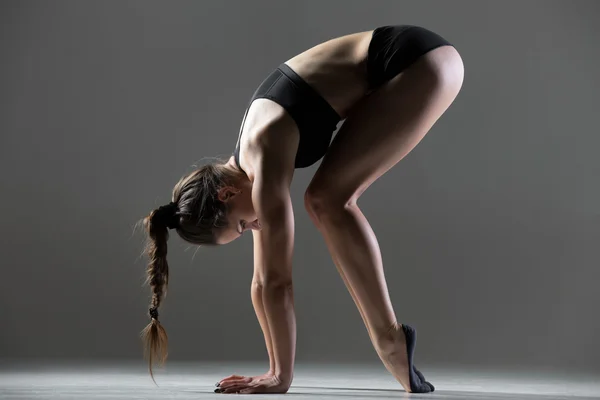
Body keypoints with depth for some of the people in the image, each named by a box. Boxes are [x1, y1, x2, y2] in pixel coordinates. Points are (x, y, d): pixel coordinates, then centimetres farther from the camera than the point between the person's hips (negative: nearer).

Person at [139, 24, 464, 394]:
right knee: (326, 201, 3)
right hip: (403, 65, 8)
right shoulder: (250, 164, 5)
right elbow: (264, 280, 8)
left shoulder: (264, 161, -21)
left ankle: (389, 336, -6)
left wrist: (282, 376, -14)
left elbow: (278, 280, -20)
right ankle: (389, 340, 5)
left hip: (421, 61, -8)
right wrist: (276, 370, 11)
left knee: (329, 200, -14)